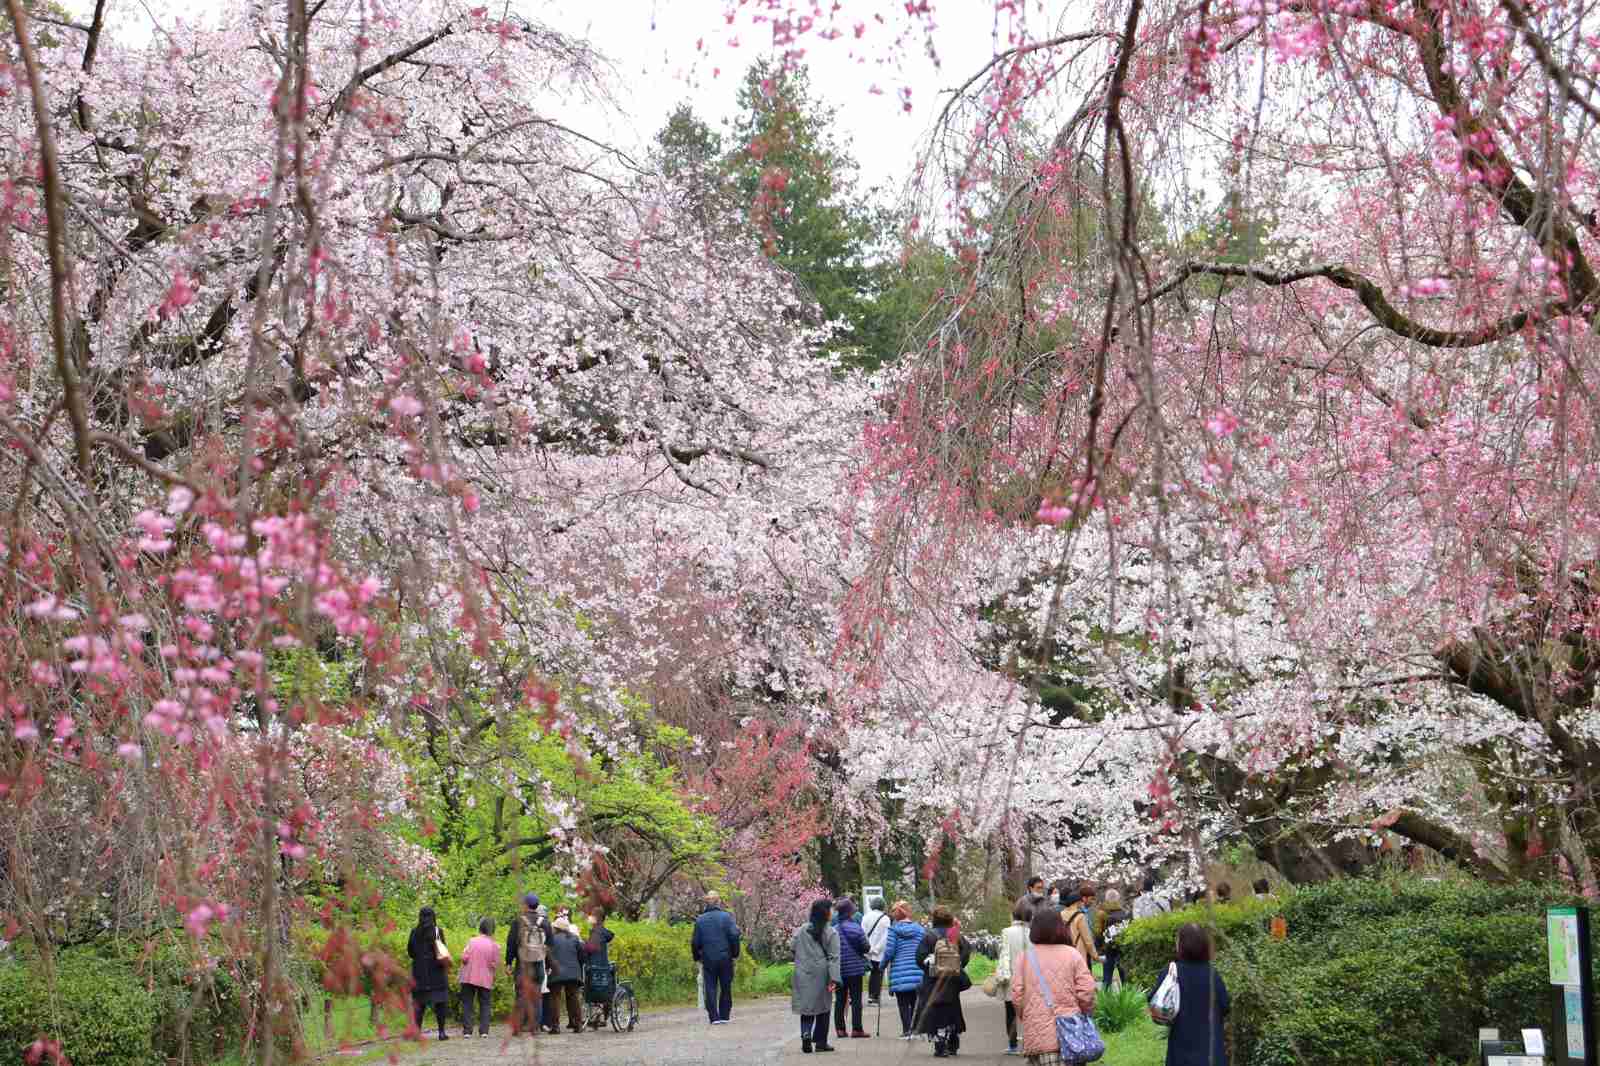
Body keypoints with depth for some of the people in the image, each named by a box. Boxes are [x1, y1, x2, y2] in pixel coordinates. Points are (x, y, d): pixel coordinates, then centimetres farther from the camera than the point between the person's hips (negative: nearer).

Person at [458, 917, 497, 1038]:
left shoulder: (472, 941, -3)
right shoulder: (495, 946, -3)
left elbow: (464, 958, -11)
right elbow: (493, 964, -5)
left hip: (469, 978, 0)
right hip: (485, 979, 0)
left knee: (467, 1004, 8)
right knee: (484, 1004, 10)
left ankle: (467, 1030, 2)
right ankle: (484, 1030, -1)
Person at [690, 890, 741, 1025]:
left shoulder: (700, 920, 2)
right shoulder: (726, 916, -5)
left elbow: (695, 942, 2)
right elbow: (734, 936, -12)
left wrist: (697, 957, 15)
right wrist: (735, 953, 0)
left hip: (708, 959, 1)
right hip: (725, 958, -1)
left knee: (710, 988, 3)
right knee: (726, 988, 11)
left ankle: (714, 1017, -4)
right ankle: (724, 1016, 13)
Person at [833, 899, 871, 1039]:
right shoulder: (855, 927, -12)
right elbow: (866, 947, -9)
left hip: (838, 969, 3)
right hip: (855, 968, -3)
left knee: (840, 999, 11)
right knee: (856, 998, 4)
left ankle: (840, 1028, 10)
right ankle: (856, 1028, 3)